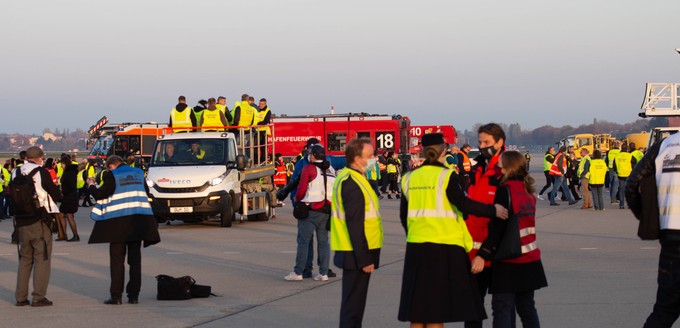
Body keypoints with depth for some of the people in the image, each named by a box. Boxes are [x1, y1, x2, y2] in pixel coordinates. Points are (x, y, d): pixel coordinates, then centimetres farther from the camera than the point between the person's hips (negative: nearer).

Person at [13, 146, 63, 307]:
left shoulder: (16, 173, 4)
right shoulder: (41, 173, -11)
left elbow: (13, 197, 10)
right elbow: (57, 195, -7)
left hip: (22, 223, 5)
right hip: (40, 221, -5)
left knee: (24, 258, 15)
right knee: (42, 258, 1)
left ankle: (21, 297, 12)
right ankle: (38, 297, -5)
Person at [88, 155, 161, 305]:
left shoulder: (111, 176, -7)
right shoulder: (139, 173, 10)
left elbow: (100, 194, -10)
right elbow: (145, 192, 20)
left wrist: (91, 185, 7)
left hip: (119, 222, -5)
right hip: (139, 221, 5)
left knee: (117, 260, 1)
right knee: (135, 259, 9)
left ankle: (116, 296, -1)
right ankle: (134, 295, 8)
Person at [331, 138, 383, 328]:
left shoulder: (346, 177, 13)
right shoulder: (353, 184, -19)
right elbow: (355, 226, -23)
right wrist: (364, 259, -21)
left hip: (355, 253, 10)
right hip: (357, 254, -10)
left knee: (353, 301, 17)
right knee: (353, 304, -5)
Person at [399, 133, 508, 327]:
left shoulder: (410, 178, 8)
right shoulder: (446, 176, -7)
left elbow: (404, 215, 11)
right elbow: (462, 203, -18)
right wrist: (493, 211, -10)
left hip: (416, 246, 5)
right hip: (443, 247, -5)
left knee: (417, 310, 10)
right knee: (436, 311, 0)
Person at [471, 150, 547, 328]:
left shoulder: (505, 189, -12)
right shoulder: (528, 190, 10)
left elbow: (497, 228, -17)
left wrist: (482, 255, -17)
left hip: (509, 263, -7)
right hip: (530, 260, 8)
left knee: (502, 307, -5)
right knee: (526, 307, 12)